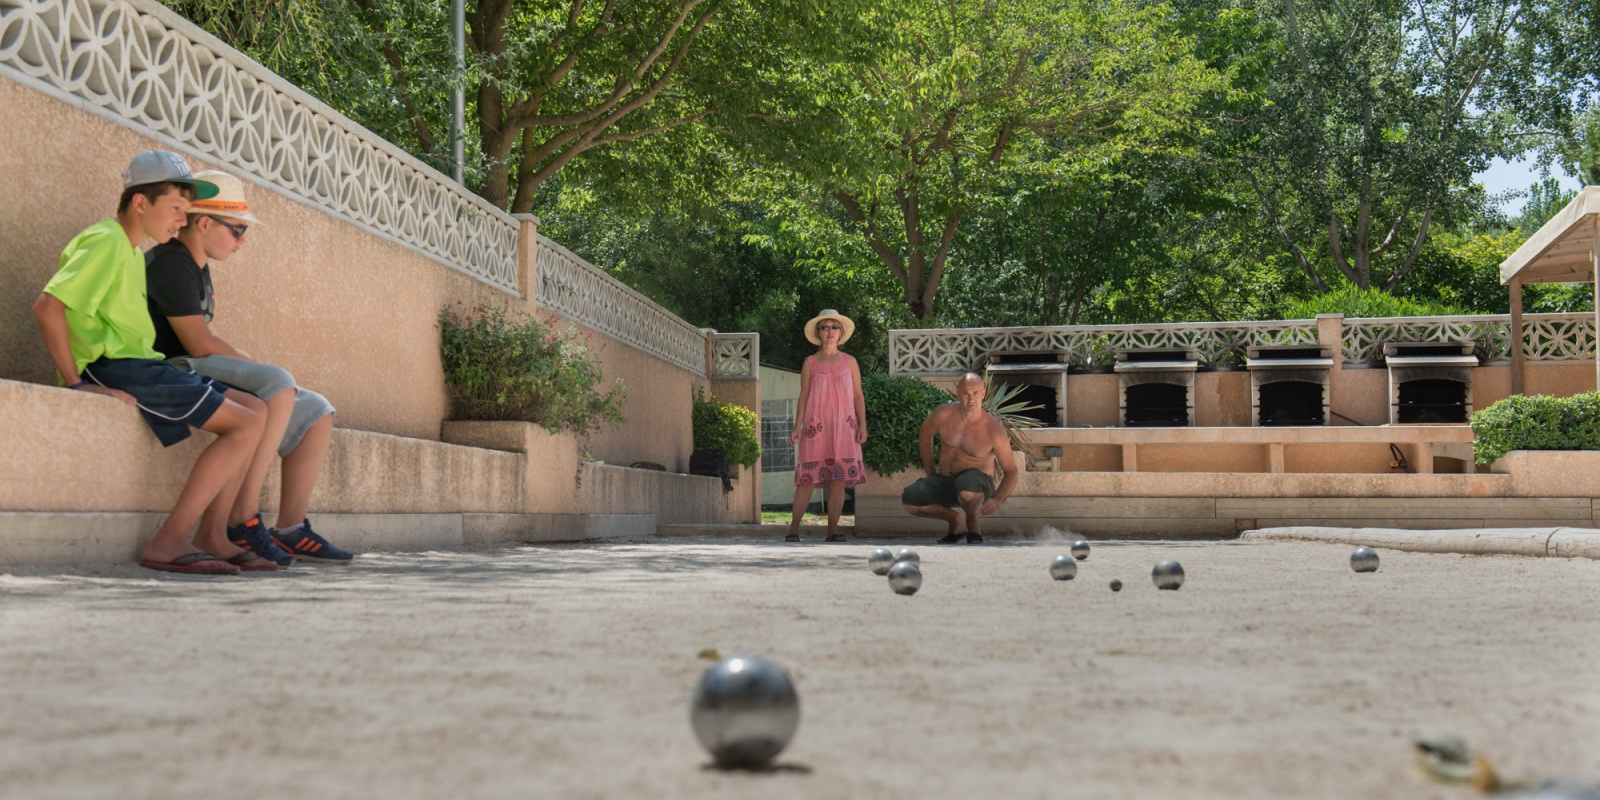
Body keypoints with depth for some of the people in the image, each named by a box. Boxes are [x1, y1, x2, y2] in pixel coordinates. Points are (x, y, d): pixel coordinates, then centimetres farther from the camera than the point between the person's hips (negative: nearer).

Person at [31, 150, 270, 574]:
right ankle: (168, 543, -19)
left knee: (256, 409, 6)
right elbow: (48, 305, -20)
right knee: (246, 423, -16)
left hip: (142, 365, 10)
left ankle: (210, 535, -1)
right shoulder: (105, 242, -9)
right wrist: (76, 382, -21)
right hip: (116, 369, -10)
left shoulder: (132, 252, 23)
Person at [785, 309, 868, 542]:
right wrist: (797, 427, -4)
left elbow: (858, 396, 9)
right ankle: (793, 529, -1)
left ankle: (832, 529, 2)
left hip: (843, 427, 2)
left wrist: (862, 425, -1)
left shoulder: (850, 362, 10)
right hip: (816, 427, -1)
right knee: (808, 479, -6)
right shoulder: (810, 363, 7)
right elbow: (803, 396, 6)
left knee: (839, 480, -3)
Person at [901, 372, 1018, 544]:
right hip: (945, 482, 4)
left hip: (978, 481, -4)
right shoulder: (944, 414, -8)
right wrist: (929, 472, 10)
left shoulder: (993, 429, -17)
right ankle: (953, 519, 7)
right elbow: (925, 435, 15)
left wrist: (997, 500, -30)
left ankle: (973, 524, -5)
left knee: (966, 485, -41)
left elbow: (1010, 472, -13)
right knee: (909, 498, -22)